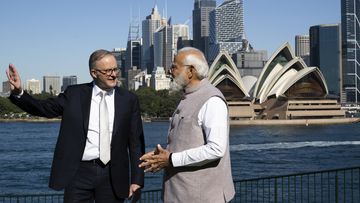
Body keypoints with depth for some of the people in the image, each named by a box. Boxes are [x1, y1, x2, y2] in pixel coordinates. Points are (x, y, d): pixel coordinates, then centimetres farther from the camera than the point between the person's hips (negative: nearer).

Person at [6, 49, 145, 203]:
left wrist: (137, 179, 0)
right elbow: (43, 108, 3)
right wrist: (18, 92, -15)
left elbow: (136, 142, 4)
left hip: (113, 175, 1)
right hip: (80, 172, 0)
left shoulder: (128, 100, 3)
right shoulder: (75, 94, 4)